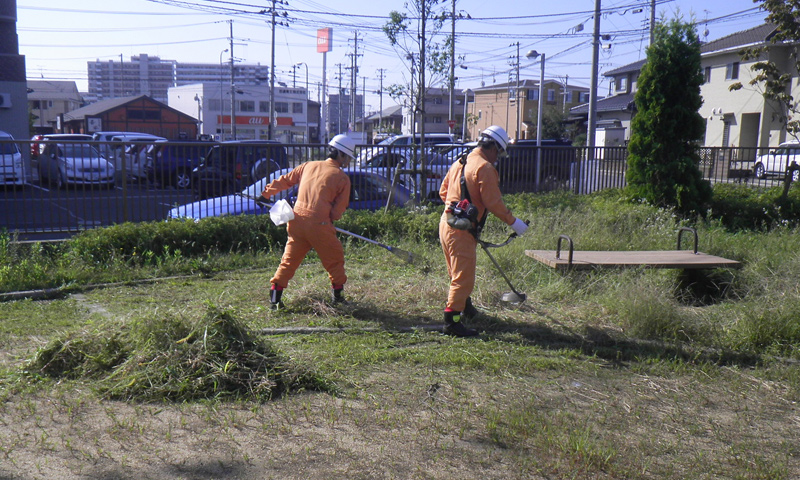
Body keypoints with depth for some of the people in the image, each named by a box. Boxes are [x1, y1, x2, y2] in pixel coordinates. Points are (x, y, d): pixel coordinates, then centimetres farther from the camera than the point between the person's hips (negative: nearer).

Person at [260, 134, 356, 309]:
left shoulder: (309, 166, 14)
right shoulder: (342, 178, 2)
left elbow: (285, 180, 19)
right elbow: (339, 210, 1)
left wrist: (266, 193, 27)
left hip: (298, 220, 5)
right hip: (319, 224, -5)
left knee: (289, 259, 14)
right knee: (335, 259, 13)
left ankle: (275, 296, 12)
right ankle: (337, 295, 22)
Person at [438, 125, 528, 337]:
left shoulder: (460, 162, 13)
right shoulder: (484, 167, -14)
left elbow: (443, 191, 19)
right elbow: (493, 202, -16)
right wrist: (513, 222, -5)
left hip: (446, 222, 10)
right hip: (461, 229, -10)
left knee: (458, 274, 25)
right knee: (463, 278, -3)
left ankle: (465, 307, 44)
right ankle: (452, 321, -1)